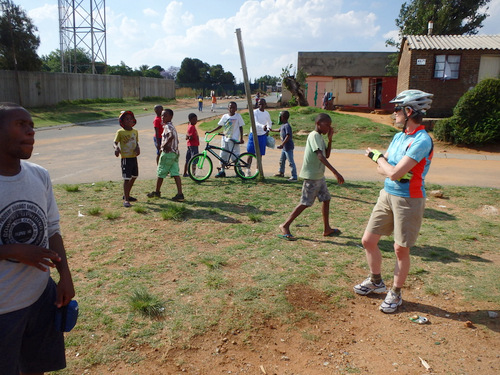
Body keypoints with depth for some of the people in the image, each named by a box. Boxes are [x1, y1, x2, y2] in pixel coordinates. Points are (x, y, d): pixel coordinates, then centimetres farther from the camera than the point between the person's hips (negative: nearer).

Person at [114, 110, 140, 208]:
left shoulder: (135, 132, 7)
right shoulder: (120, 132, -8)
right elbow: (115, 143, -7)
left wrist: (137, 148, -7)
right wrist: (116, 148, -29)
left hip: (134, 157, 7)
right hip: (125, 158, -7)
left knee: (134, 177, 17)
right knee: (126, 178, -8)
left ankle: (127, 195, 35)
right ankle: (126, 199, -3)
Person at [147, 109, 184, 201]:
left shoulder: (167, 126, -13)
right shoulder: (172, 126, 17)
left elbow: (171, 136, -32)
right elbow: (176, 140, 23)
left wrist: (164, 145, -20)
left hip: (168, 153, -9)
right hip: (175, 152, 9)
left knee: (160, 173, 8)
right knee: (175, 174, 2)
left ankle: (157, 192, 22)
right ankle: (180, 194, -6)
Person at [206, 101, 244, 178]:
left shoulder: (238, 116, -1)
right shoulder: (225, 116, 6)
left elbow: (241, 127, 2)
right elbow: (220, 126, 12)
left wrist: (241, 138, -4)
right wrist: (210, 131, 4)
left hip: (234, 139, -4)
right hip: (225, 138, 4)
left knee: (235, 156, -4)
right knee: (223, 155, 5)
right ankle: (222, 171, 14)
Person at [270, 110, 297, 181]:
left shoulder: (287, 126, -20)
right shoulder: (283, 125, 10)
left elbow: (288, 136, -30)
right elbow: (280, 130, 33)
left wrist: (282, 145, -34)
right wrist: (272, 130, 47)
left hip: (288, 147, -10)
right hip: (284, 147, 10)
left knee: (291, 162, -5)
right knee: (281, 160, 23)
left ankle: (294, 177, 0)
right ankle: (281, 172, 40)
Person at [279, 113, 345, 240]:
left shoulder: (320, 137, 13)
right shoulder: (314, 136, -18)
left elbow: (327, 155, 18)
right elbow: (320, 156, -30)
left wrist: (330, 139, 6)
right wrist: (335, 172, -36)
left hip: (319, 176, 10)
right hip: (311, 176, -10)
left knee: (326, 199, 13)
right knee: (305, 203, -6)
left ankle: (327, 229, 22)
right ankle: (285, 226, 2)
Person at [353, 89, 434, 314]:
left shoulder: (422, 140, -19)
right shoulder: (399, 137, 10)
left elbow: (394, 173, -25)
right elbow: (382, 169, 10)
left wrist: (377, 156, -7)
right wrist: (397, 172, -13)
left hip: (409, 200, -8)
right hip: (387, 195, 8)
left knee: (401, 249, 3)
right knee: (368, 241, 11)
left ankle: (395, 294, 23)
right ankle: (375, 282, 33)